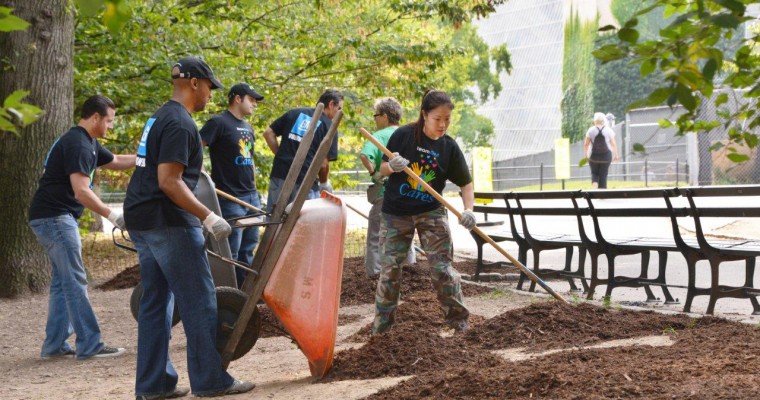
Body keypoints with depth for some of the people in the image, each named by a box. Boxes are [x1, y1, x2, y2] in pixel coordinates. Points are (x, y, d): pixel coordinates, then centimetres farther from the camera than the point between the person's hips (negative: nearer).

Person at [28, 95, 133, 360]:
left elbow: (116, 162, 28)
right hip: (54, 218, -11)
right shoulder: (78, 144, -17)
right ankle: (89, 345, -8)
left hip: (56, 218, 11)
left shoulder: (89, 143, 16)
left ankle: (55, 345, 16)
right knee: (75, 281, -9)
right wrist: (113, 216, -21)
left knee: (62, 282, 12)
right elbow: (81, 192, -25)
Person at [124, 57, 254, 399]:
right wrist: (207, 217, -22)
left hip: (141, 220, 10)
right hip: (168, 221, -10)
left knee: (156, 302, 12)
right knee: (199, 302, -3)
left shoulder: (160, 117, 17)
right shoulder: (179, 124, -14)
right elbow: (169, 181, -21)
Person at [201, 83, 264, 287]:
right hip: (230, 199, -8)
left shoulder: (248, 128, 18)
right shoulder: (219, 122, -8)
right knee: (231, 251, -5)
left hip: (251, 197, 8)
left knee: (248, 248, 12)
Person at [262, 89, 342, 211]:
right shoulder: (328, 127, -1)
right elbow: (323, 163, -7)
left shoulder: (295, 113, 13)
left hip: (279, 175, 5)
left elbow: (268, 133, 9)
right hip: (305, 183, -5)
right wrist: (324, 183, 10)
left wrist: (281, 155, 13)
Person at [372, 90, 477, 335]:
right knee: (390, 267, 3)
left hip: (431, 212, 0)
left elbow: (466, 183, 0)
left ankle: (458, 320, 4)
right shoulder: (403, 135, -9)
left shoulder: (449, 147, -4)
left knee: (442, 266, -5)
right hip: (396, 212, 0)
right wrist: (392, 166, -24)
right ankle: (381, 322, 15)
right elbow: (383, 169, 0)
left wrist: (468, 209, -18)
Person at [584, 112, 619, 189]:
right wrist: (615, 154, 7)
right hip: (606, 156, 0)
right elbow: (613, 144, -2)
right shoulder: (608, 130, -2)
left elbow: (586, 144, -3)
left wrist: (586, 154, 9)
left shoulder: (591, 130, -3)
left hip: (593, 156, 0)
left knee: (594, 173, 15)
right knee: (603, 175, 6)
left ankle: (594, 187, -10)